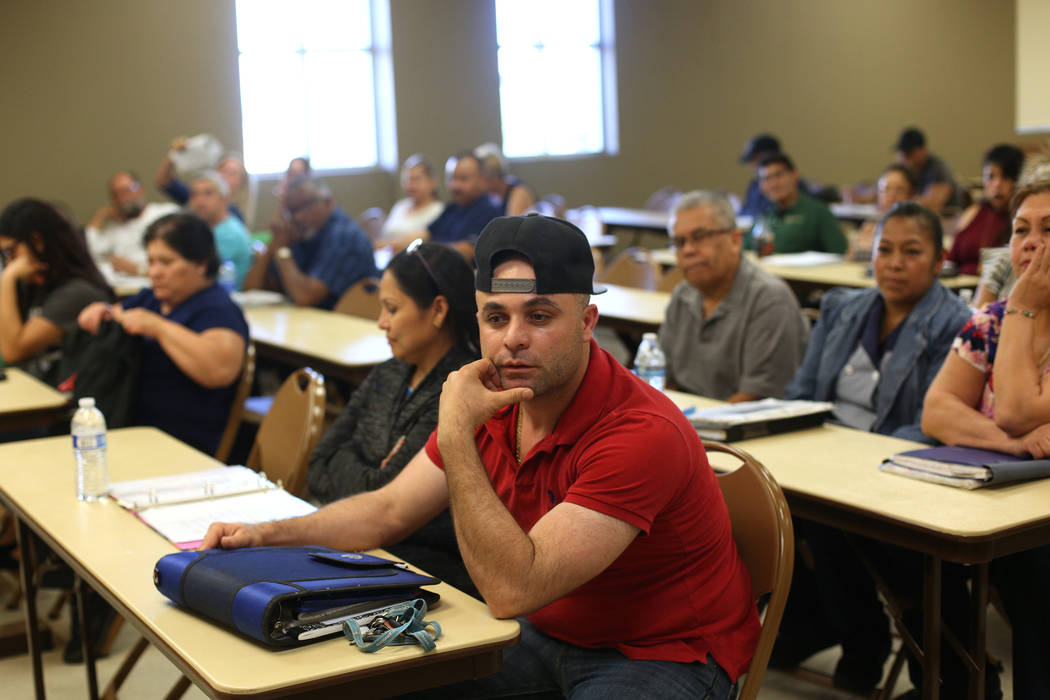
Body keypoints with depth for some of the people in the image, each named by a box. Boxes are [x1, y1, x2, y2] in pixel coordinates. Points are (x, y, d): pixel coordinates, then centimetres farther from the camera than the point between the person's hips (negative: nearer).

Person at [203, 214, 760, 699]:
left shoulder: (642, 434, -29)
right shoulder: (494, 400, -5)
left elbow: (512, 589, -33)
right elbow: (389, 511, 7)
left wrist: (455, 438, -31)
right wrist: (266, 534, -5)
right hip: (547, 632, 7)